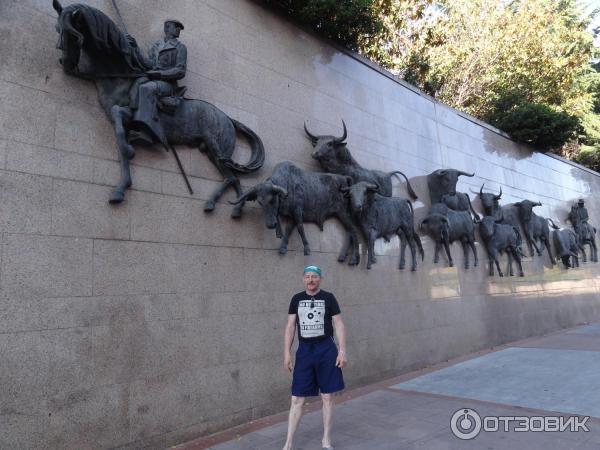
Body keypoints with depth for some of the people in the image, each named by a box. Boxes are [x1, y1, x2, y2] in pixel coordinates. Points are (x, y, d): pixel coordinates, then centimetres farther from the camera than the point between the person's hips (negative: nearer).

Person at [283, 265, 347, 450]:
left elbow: (339, 324, 0)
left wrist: (342, 351, -7)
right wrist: (287, 353, 1)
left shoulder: (328, 298, -1)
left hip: (326, 350, -1)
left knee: (327, 397, 9)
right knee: (297, 399, 3)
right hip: (304, 350, 1)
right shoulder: (296, 299, 4)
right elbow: (290, 326, 6)